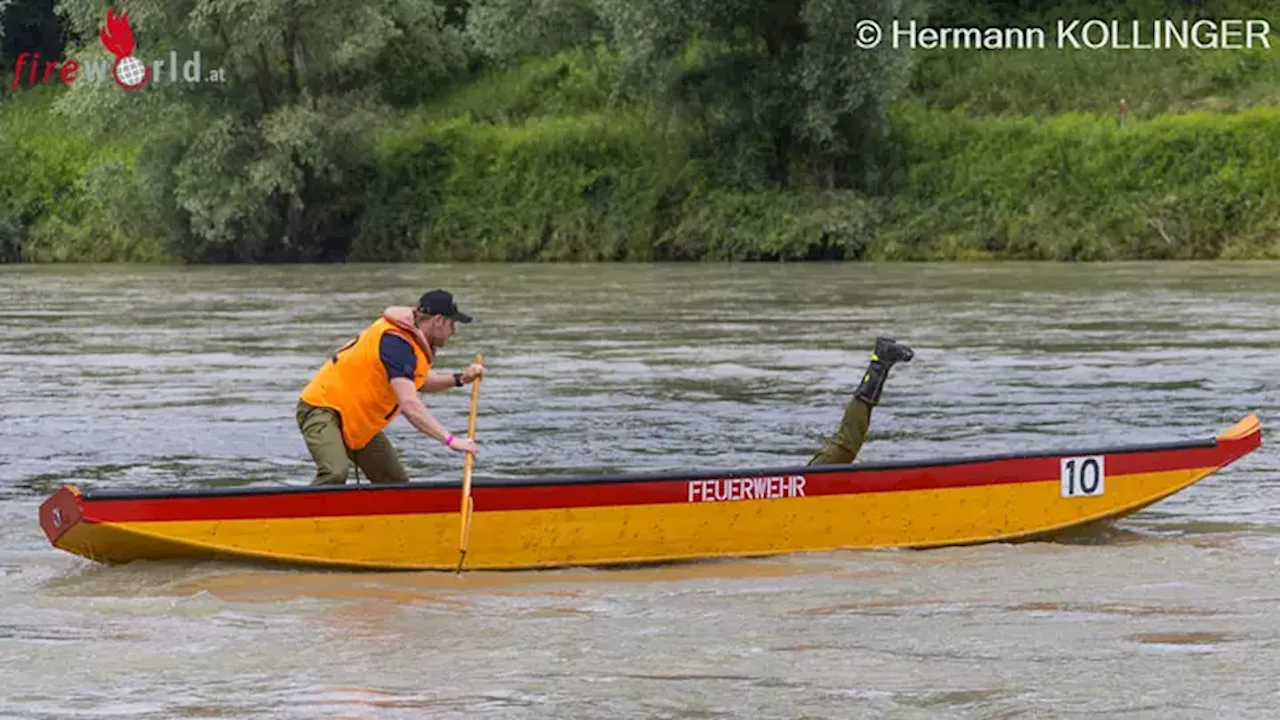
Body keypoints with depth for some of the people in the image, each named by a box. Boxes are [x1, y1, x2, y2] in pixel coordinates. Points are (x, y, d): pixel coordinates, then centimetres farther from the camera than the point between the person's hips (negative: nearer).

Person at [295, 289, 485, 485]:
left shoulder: (413, 336, 4)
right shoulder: (396, 343, -27)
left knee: (396, 484, 7)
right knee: (335, 472, -35)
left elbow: (419, 383, 22)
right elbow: (410, 405, -37)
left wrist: (460, 379, 7)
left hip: (358, 421, 10)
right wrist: (450, 440, -40)